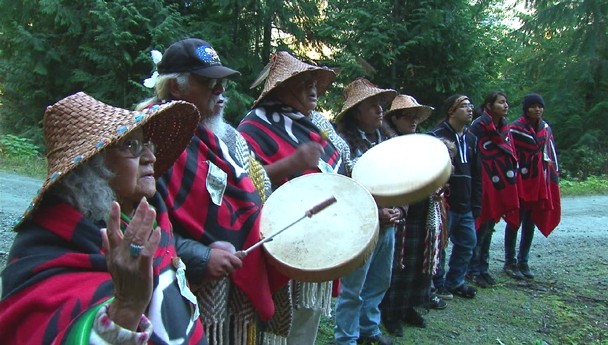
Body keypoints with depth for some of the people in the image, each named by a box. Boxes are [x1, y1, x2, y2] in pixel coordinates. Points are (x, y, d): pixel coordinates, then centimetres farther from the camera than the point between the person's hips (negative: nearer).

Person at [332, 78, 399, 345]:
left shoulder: (386, 140, 10)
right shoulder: (344, 142, -13)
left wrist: (399, 209, -2)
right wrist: (376, 213, -19)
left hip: (388, 225, 8)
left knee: (379, 282, 19)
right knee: (352, 288, 3)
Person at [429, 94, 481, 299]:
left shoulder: (471, 139, 14)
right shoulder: (437, 136, -10)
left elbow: (476, 175, 17)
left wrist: (476, 204, 13)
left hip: (465, 207, 8)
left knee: (468, 242, 14)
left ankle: (454, 282, 29)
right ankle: (437, 286, 17)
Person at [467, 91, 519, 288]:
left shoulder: (504, 128, 11)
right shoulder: (478, 127, -12)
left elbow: (511, 155, 16)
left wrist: (511, 178, 10)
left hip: (501, 185, 7)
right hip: (484, 183, -7)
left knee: (489, 227, 13)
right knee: (480, 226, -3)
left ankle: (483, 268, 23)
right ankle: (473, 270, 10)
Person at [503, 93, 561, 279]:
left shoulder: (545, 128, 9)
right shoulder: (515, 128, -9)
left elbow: (551, 153, 15)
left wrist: (554, 177, 10)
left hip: (539, 182, 6)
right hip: (520, 181, -5)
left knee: (530, 223, 10)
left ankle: (523, 262, 21)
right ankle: (510, 262, 11)